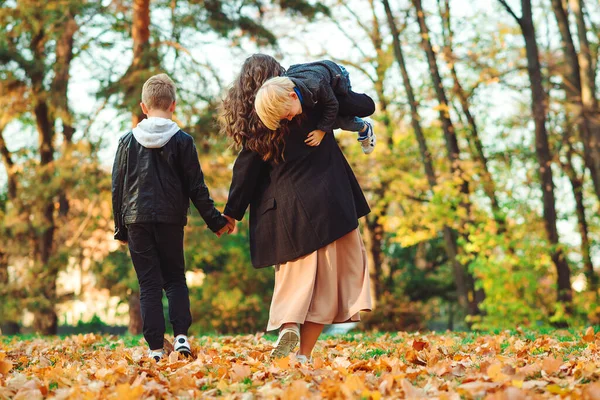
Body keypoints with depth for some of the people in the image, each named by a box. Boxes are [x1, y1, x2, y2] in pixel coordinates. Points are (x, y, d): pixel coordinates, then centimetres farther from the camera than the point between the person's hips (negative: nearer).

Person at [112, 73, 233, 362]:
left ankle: (155, 347, -1)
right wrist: (215, 221, 7)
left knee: (149, 284, 4)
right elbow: (196, 187, -1)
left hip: (137, 219, 1)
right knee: (175, 278, 13)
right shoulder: (182, 141, -1)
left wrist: (121, 229, 15)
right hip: (171, 219, 0)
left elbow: (117, 189, 7)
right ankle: (181, 335, -5)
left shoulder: (128, 142, 4)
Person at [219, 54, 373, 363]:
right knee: (325, 278, 3)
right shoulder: (310, 104, 1)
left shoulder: (251, 123, 3)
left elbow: (247, 170, 3)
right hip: (327, 203, -2)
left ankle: (288, 324, -12)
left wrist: (231, 213, 12)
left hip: (287, 210, 2)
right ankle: (304, 354, -3)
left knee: (294, 274, 15)